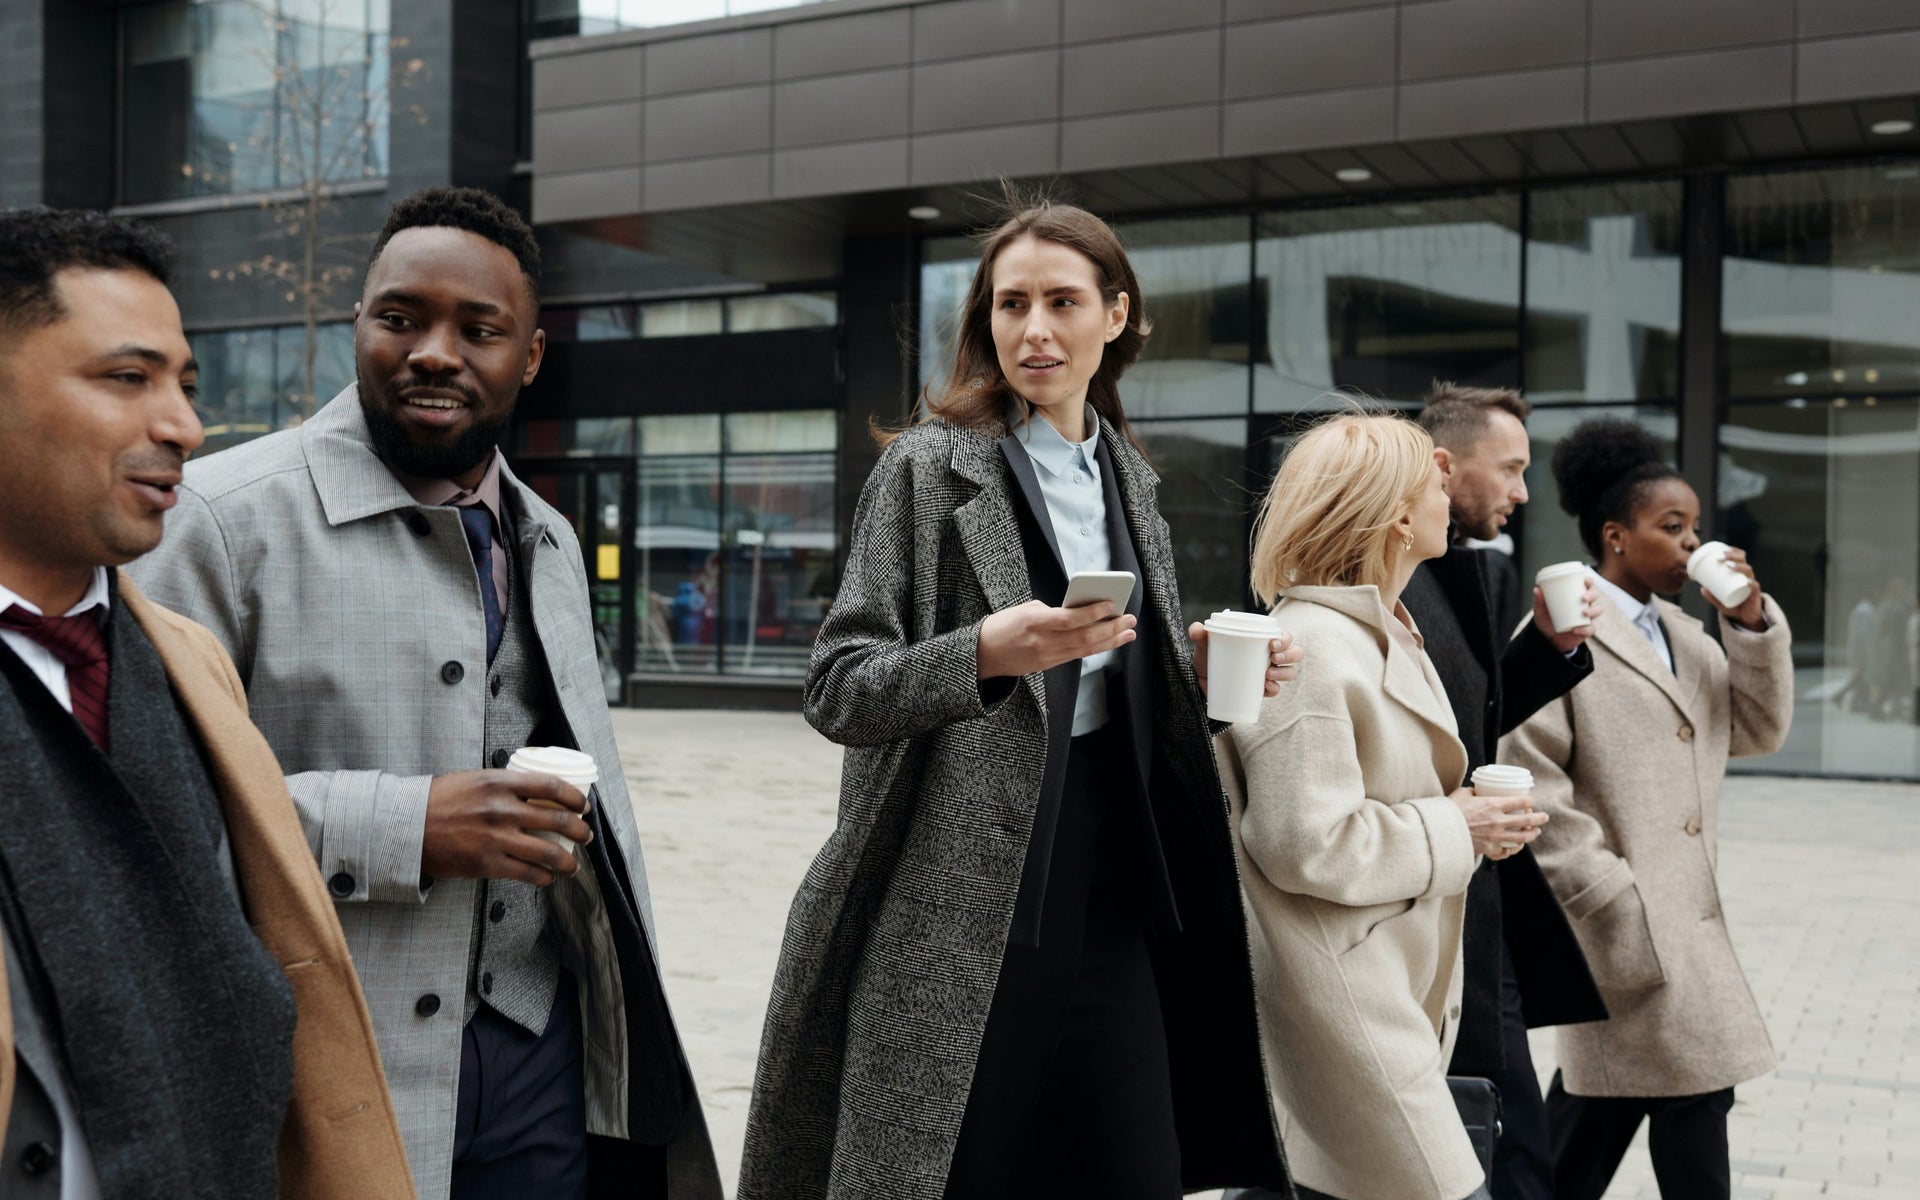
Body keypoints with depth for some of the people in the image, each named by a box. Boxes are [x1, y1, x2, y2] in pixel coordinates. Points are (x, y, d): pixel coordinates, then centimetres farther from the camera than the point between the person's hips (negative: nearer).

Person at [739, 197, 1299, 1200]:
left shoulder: (1126, 476, 13)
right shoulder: (931, 465, -5)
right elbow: (837, 692, -10)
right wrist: (986, 653, -25)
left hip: (1110, 887, 6)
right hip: (960, 895, -5)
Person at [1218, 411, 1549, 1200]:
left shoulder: (1385, 636, 14)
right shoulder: (1311, 649, -18)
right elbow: (1304, 844, -22)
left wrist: (1471, 814, 6)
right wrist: (1453, 830, -14)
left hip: (1393, 989, 10)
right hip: (1339, 1008, -10)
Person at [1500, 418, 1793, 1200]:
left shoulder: (1685, 634, 15)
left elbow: (1758, 731, 12)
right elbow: (1532, 786, -15)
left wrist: (1753, 625, 0)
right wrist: (1615, 900, -17)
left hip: (1685, 915, 8)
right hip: (1624, 923, -8)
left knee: (1602, 1100, 15)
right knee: (1693, 1097, -5)